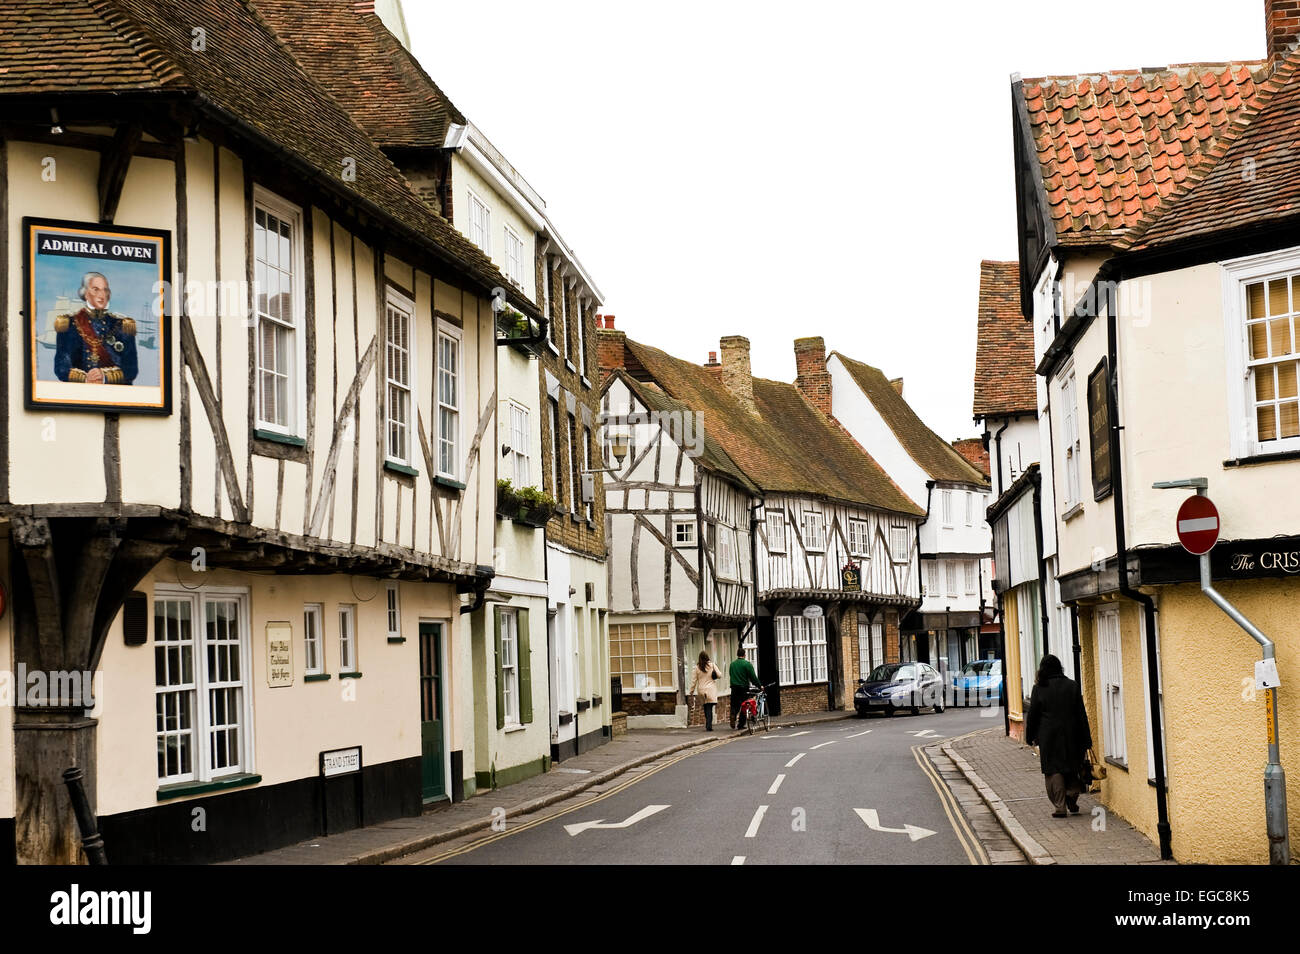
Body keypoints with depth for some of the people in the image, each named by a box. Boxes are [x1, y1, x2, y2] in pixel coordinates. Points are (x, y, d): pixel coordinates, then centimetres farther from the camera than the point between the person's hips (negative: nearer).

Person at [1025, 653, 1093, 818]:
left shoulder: (1039, 688, -5)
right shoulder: (1072, 686, 1)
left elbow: (1032, 715, -1)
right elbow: (1081, 714, 2)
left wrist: (1031, 736, 11)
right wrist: (1086, 741, 5)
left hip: (1049, 737, -2)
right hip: (1071, 736, 2)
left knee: (1053, 770, 3)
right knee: (1072, 767, 16)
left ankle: (1060, 807, -1)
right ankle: (1072, 798, 6)